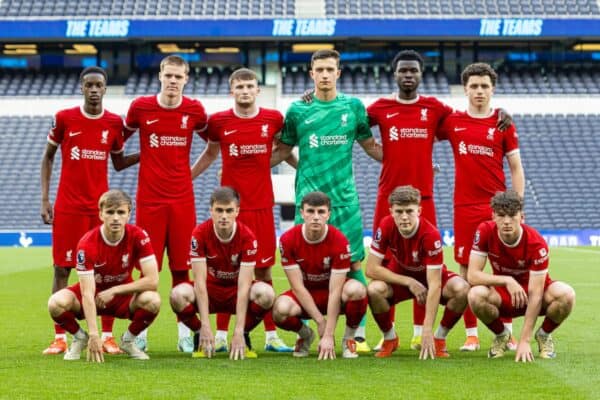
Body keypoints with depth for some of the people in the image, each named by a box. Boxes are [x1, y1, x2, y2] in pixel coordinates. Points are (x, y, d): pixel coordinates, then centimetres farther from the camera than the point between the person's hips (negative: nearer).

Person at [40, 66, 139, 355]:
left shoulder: (114, 123, 4)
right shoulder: (64, 118, -1)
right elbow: (48, 158, 8)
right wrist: (45, 199, 1)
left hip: (100, 206, 1)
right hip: (67, 207, -1)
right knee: (62, 269, 0)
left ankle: (107, 337, 4)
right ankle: (60, 338, 5)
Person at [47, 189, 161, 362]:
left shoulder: (138, 236, -20)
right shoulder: (87, 244, -26)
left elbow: (152, 281, -23)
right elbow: (87, 294, -31)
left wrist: (113, 291, -24)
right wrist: (93, 335, -41)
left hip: (123, 295, 1)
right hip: (93, 293, -1)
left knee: (152, 300, -32)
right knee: (56, 303, -31)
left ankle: (128, 340, 0)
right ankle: (79, 338, 3)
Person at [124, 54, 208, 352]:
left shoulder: (194, 110, 2)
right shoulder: (140, 107, -2)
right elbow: (120, 140, 14)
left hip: (183, 199, 1)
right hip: (149, 198, -1)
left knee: (182, 267, 2)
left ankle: (184, 333, 8)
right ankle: (141, 332, 7)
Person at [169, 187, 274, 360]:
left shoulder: (247, 237, -21)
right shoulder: (200, 234, -19)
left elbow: (243, 286, -25)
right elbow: (200, 282, -21)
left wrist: (239, 332, -32)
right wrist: (205, 327, -29)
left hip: (236, 292, 0)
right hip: (210, 290, 0)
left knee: (266, 293, -32)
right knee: (178, 294, -33)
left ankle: (243, 337, -5)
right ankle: (200, 337, -4)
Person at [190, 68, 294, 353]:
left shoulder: (273, 119, 3)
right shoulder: (218, 122, 1)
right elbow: (210, 153, 17)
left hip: (262, 206, 1)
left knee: (263, 270, 4)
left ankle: (271, 336, 10)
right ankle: (221, 335, 7)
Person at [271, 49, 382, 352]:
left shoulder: (353, 106, 7)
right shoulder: (298, 110, 5)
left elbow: (371, 147, 15)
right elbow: (283, 150, 13)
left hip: (344, 199, 1)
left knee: (353, 264, -2)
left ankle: (358, 334, 4)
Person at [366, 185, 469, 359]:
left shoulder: (431, 234, -33)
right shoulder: (386, 227, -24)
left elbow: (434, 285, -34)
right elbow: (371, 269, -20)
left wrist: (427, 330, -39)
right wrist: (409, 282, -27)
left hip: (429, 276, -1)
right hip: (400, 277, 1)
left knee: (461, 289, -32)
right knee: (374, 290, -32)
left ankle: (439, 338, -7)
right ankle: (389, 338, -3)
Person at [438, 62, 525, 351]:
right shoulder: (452, 122, 6)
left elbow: (516, 168, 5)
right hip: (465, 206, 1)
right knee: (466, 269, 0)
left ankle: (506, 331, 7)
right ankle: (471, 334, 6)